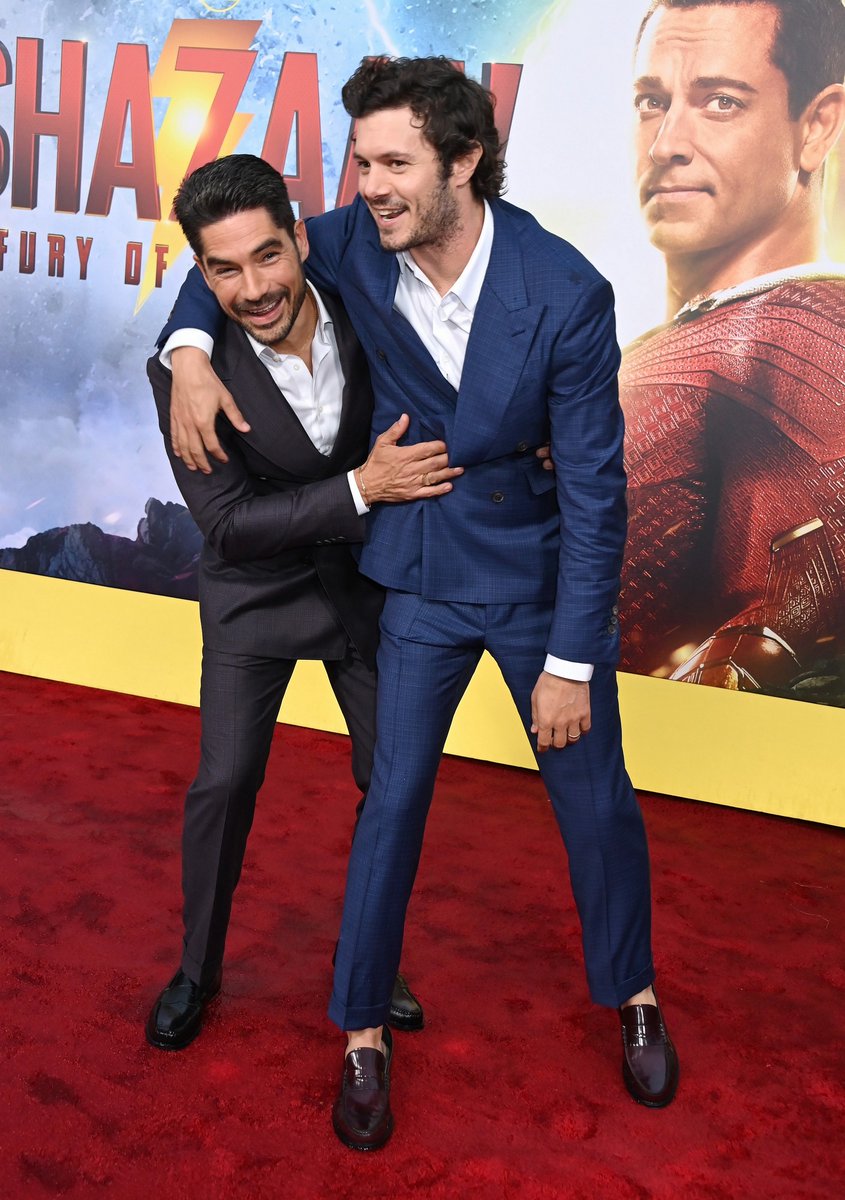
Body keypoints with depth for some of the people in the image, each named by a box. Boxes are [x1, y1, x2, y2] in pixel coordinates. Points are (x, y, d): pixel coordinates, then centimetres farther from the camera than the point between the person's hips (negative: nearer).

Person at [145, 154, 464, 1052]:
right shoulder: (187, 371, -25)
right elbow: (226, 522, -24)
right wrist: (362, 488, -33)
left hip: (368, 578, 3)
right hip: (256, 591, -2)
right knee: (225, 782, 2)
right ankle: (198, 968, 27)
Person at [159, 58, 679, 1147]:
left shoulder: (566, 295, -22)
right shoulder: (354, 243, -13)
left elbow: (594, 489, -17)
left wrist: (570, 663, -15)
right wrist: (189, 351, -13)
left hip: (546, 571, -1)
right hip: (423, 576, 2)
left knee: (595, 797, 10)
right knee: (392, 799, 4)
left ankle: (633, 995, 36)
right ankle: (362, 1034, 22)